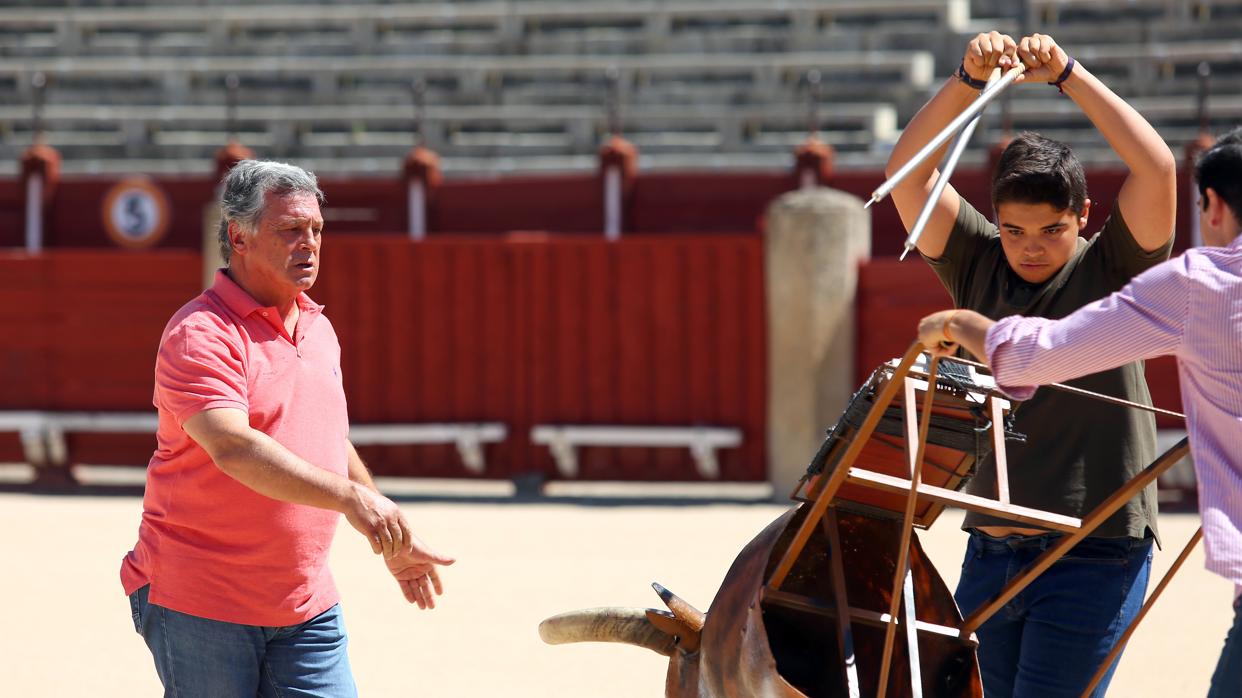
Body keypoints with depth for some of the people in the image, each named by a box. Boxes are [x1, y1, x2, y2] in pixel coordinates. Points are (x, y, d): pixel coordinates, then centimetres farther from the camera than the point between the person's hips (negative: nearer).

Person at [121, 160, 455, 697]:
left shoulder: (319, 330, 14)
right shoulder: (201, 334, -14)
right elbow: (233, 448, -29)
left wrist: (393, 544, 30)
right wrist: (351, 497, -37)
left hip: (307, 607, 7)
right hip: (198, 606, -7)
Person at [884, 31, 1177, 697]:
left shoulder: (1113, 269, -1)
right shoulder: (978, 265, 9)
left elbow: (1157, 168, -15)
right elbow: (908, 171, 1)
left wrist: (1067, 75, -15)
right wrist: (969, 79, -12)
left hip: (1095, 552, -5)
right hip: (990, 550, 5)